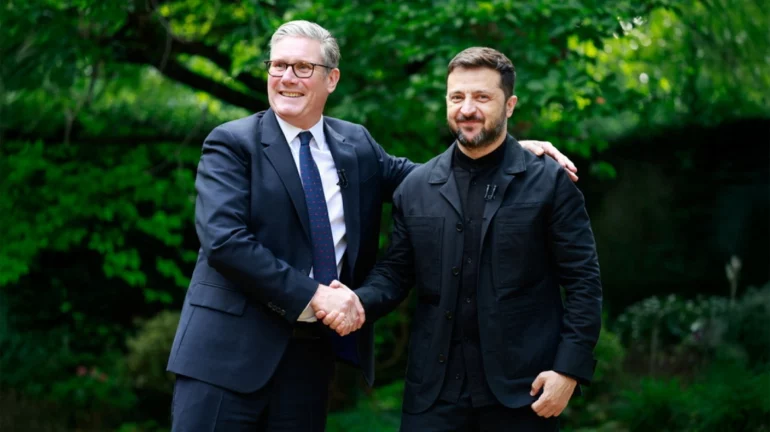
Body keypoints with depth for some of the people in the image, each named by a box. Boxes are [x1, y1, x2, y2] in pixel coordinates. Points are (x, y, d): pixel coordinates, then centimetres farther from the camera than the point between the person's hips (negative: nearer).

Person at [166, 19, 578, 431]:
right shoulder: (232, 143, -4)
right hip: (229, 351, -4)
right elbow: (224, 240, -15)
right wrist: (313, 294, -19)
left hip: (311, 352, 4)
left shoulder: (356, 145, 12)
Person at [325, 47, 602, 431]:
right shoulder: (415, 187, 8)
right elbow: (395, 271, 12)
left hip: (523, 388, -2)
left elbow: (582, 281, -1)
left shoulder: (549, 181, 0)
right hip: (435, 390, 2)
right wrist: (359, 301, -9)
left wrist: (569, 368, -9)